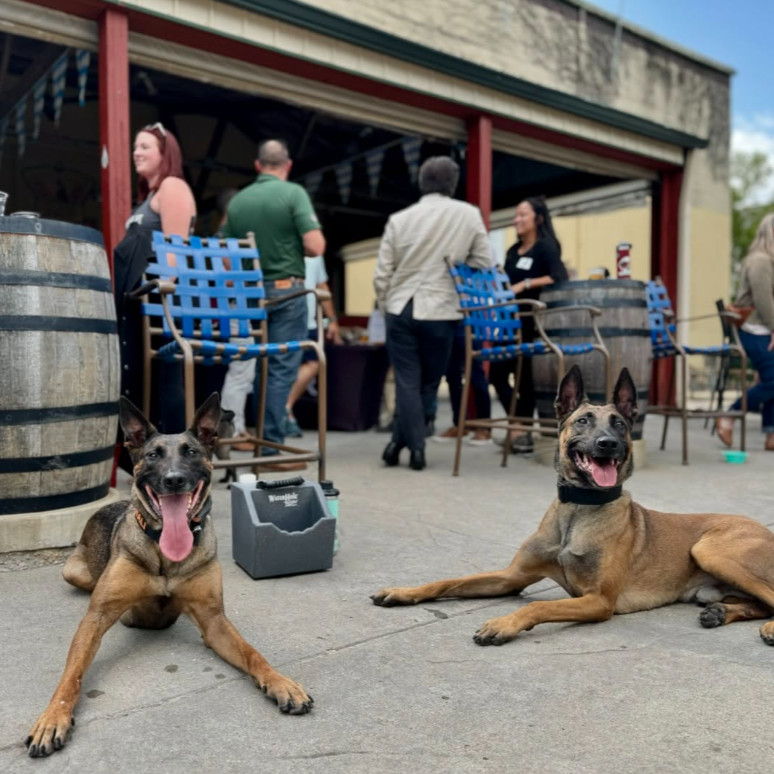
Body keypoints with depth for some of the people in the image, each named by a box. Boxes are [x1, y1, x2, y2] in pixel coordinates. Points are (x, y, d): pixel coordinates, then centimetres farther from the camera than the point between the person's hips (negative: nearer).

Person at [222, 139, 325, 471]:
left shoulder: (237, 201, 7)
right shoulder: (294, 193, -7)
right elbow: (315, 247, -15)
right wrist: (296, 248, 6)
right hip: (286, 289, -5)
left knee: (261, 369, 14)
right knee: (281, 370, -2)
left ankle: (263, 440, 22)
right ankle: (271, 447, -1)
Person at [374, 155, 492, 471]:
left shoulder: (399, 219, 2)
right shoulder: (469, 215, -1)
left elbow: (381, 275, 2)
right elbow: (484, 265, 1)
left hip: (401, 310, 1)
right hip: (441, 312, -1)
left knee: (407, 382, 7)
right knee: (427, 383, 12)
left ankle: (415, 447, 3)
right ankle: (399, 442, 18)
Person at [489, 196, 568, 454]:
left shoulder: (546, 246, -5)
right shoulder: (513, 251, 17)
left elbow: (560, 278, -20)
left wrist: (526, 284, -26)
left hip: (534, 321, -7)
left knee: (526, 377, 0)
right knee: (497, 372, 1)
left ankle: (522, 428, 12)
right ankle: (521, 427, 9)